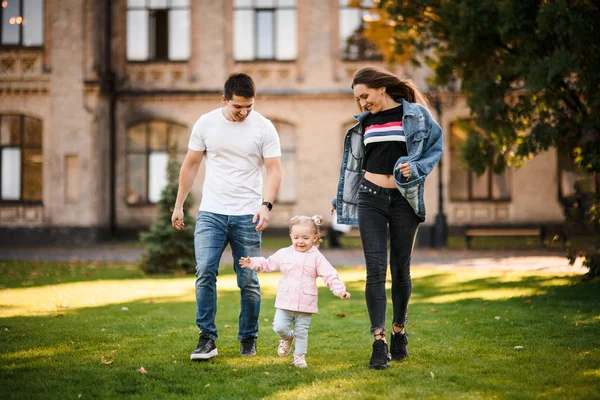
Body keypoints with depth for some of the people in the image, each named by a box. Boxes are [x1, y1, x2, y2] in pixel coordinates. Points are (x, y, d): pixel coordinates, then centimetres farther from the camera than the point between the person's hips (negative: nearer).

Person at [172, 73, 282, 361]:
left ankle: (248, 339, 18)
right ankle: (207, 339, -7)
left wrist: (266, 205, -20)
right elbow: (190, 166, 11)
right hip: (211, 213, 1)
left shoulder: (264, 128, -2)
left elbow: (274, 170, -4)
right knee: (205, 272, -13)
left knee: (248, 281, 2)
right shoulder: (206, 123, 3)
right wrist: (178, 205, 10)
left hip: (247, 216, -1)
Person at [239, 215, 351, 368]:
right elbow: (268, 263, 13)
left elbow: (330, 275, -6)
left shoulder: (316, 257, -2)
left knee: (302, 332, 6)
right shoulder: (284, 254, 5)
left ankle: (299, 356, 21)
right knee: (279, 327, -7)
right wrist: (252, 262, 0)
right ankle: (287, 338, 25)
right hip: (285, 302, 2)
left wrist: (339, 289, -19)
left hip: (305, 304, -2)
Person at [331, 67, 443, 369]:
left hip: (404, 199, -2)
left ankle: (399, 332, 25)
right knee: (375, 270, -8)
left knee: (400, 270, 6)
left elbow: (436, 146, 1)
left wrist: (415, 169, -16)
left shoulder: (415, 114, -1)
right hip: (370, 197, 2)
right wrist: (341, 197, 24)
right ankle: (379, 342, -11)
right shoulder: (365, 121, 10)